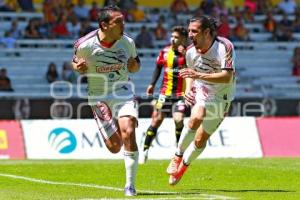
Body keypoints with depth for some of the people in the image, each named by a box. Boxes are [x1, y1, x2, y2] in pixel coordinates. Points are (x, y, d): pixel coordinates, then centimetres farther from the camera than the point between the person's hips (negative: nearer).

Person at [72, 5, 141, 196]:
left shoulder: (128, 42, -6)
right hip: (99, 97, -1)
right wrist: (78, 67, -18)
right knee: (114, 146, -7)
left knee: (128, 133, -22)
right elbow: (75, 63, 5)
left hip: (123, 92, 1)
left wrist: (134, 65, -12)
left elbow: (135, 64, 12)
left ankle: (130, 185, -10)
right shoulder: (85, 45, -14)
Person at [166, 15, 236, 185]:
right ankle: (178, 156, -16)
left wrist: (199, 75, -38)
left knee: (200, 140, -2)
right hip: (200, 92, 2)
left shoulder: (225, 47, -23)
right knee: (196, 118, -31)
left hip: (221, 97, -2)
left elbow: (227, 77, -31)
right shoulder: (191, 51, -7)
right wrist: (188, 89, -7)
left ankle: (183, 165, 22)